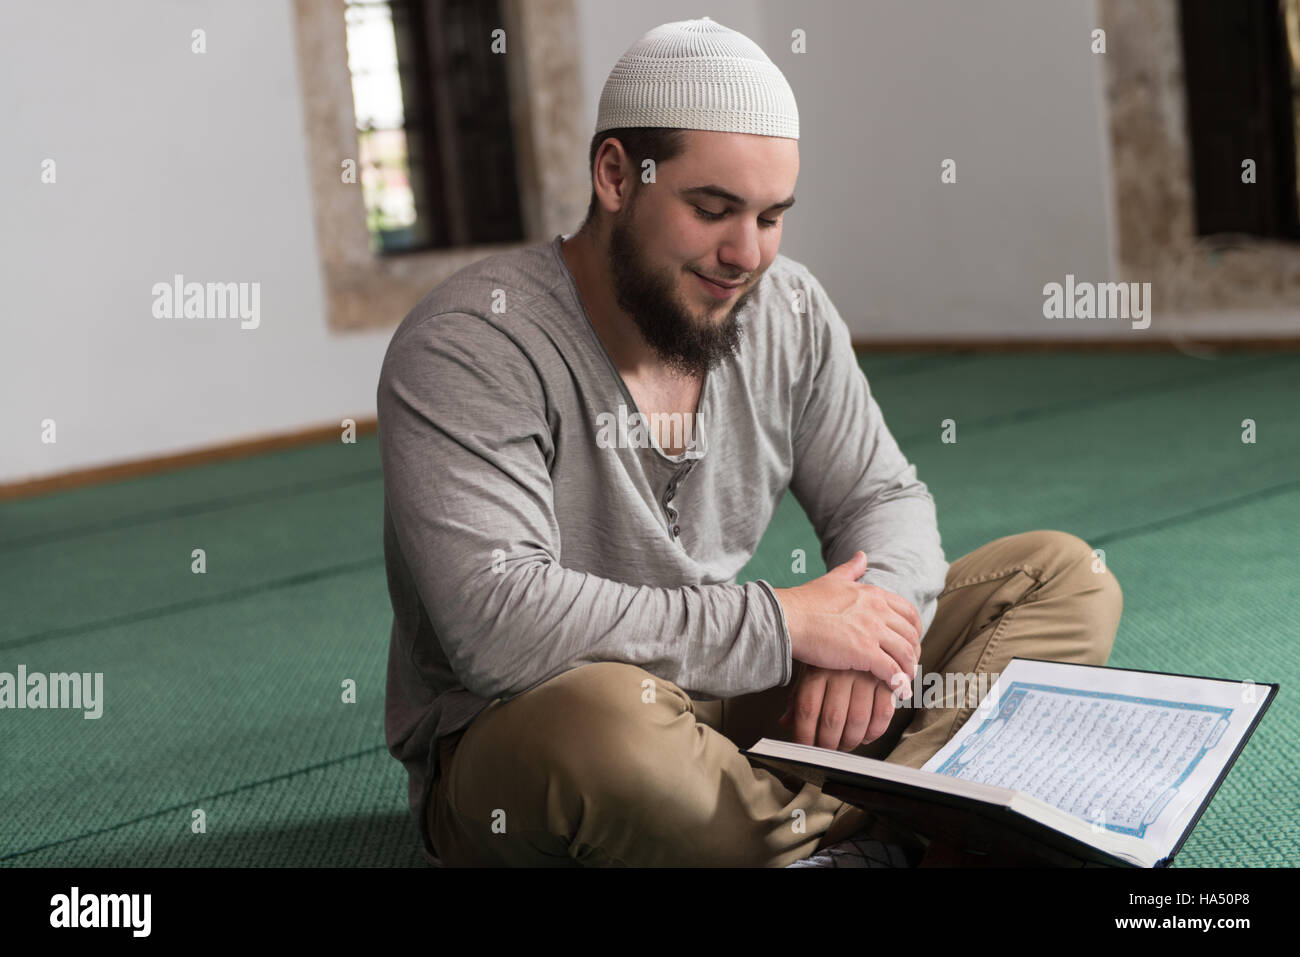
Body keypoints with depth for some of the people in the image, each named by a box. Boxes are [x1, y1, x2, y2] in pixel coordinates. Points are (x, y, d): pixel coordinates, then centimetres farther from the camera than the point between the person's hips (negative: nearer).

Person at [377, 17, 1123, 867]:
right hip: (514, 739, -6)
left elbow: (883, 500, 7)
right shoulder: (469, 347, -19)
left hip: (732, 700, 7)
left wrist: (867, 629, -18)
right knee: (603, 725, -43)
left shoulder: (789, 313, 0)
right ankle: (875, 836, -17)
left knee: (1063, 576, -1)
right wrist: (786, 623, -25)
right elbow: (497, 623, -31)